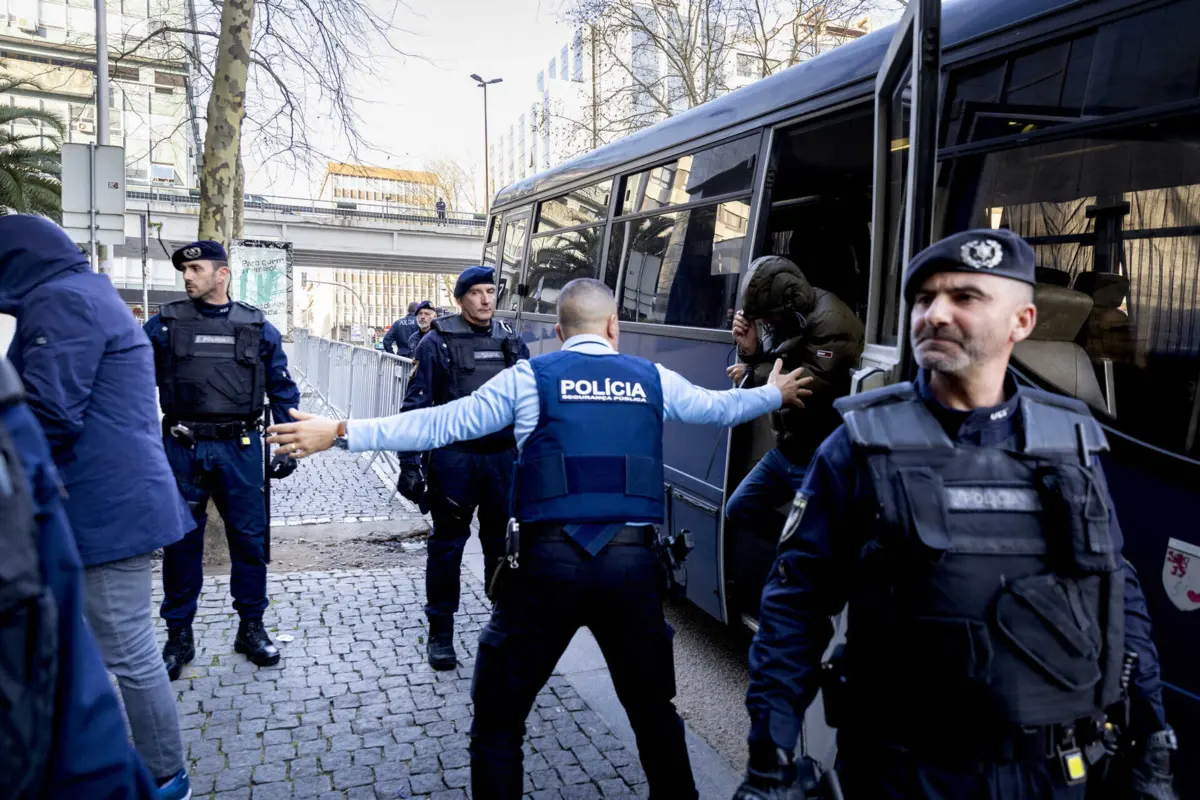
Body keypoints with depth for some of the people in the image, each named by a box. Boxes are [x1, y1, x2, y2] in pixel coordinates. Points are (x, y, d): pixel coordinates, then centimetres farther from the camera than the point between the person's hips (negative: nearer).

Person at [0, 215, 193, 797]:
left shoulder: (62, 300, -12)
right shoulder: (89, 293, 21)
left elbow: (48, 415, -19)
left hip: (106, 507, -11)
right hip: (114, 501, 11)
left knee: (128, 653, -1)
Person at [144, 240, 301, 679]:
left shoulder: (257, 326, 4)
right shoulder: (165, 323, 2)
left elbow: (282, 389, 8)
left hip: (239, 449, 0)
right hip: (182, 448, 0)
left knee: (250, 538, 7)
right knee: (181, 541, 9)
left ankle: (251, 627, 23)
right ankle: (179, 634, 24)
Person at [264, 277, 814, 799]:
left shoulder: (532, 376, 4)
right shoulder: (651, 379, 11)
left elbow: (441, 423, 2)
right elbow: (718, 406, 25)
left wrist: (342, 432, 7)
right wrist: (774, 394, 45)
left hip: (550, 560, -2)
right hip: (632, 559, 3)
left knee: (498, 717, 15)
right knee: (654, 709, 23)